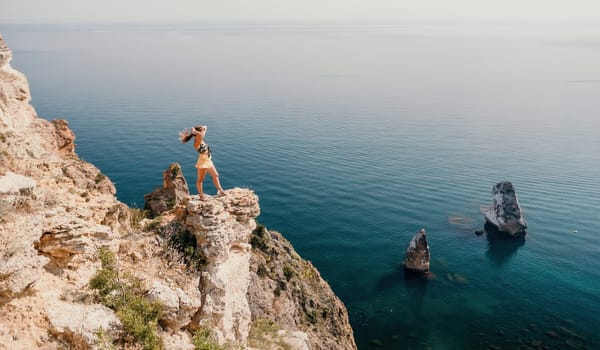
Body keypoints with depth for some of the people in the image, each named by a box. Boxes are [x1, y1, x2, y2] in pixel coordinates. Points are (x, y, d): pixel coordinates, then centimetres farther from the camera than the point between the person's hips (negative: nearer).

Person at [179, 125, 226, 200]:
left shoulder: (201, 140, 4)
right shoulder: (197, 142, -21)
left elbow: (205, 127, 14)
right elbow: (200, 135, -44)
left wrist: (202, 128, -3)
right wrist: (194, 131, -27)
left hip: (208, 161, 10)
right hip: (203, 162, -10)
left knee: (215, 175, 17)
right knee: (200, 179, 6)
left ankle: (220, 190, 29)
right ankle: (201, 195, 18)